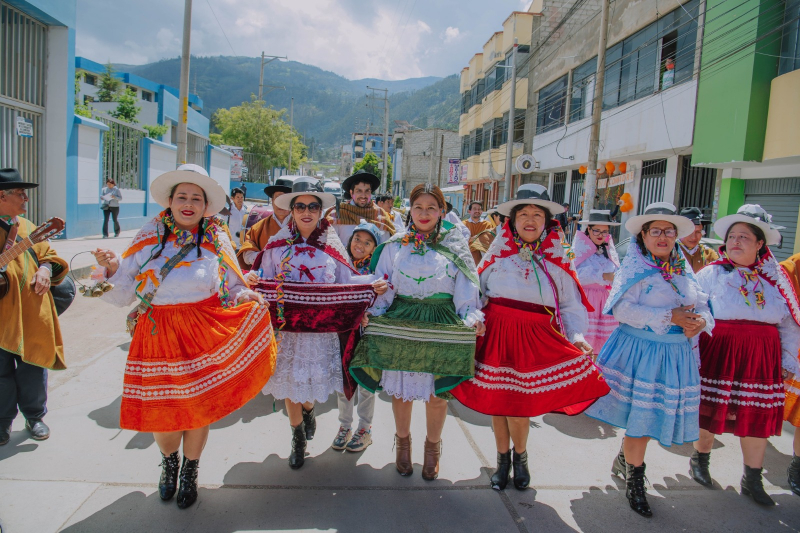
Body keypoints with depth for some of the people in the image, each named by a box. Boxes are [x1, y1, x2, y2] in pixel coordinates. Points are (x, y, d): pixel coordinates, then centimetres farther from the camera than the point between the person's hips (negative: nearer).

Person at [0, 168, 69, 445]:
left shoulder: (28, 227, 12)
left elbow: (48, 254, 17)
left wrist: (46, 269, -5)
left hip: (31, 312, 4)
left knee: (33, 365, 9)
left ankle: (34, 416, 26)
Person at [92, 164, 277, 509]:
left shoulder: (216, 241, 3)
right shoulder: (149, 237, 2)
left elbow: (233, 288, 7)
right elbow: (122, 294, 2)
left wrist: (248, 298, -14)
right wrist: (112, 269, -17)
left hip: (205, 335, 0)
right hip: (158, 335, 1)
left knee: (198, 407, 9)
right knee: (160, 413, 6)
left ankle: (190, 473, 38)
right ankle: (169, 462, 42)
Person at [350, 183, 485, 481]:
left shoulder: (455, 245, 5)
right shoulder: (395, 245, 8)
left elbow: (466, 287, 4)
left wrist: (472, 317, -7)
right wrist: (372, 312, -4)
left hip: (442, 327, -1)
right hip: (400, 323, 1)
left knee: (437, 392, 6)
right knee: (401, 388, 9)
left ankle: (433, 448, 31)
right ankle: (402, 442, 35)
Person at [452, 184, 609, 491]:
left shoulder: (557, 258, 5)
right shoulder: (498, 251, 5)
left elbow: (570, 305, 7)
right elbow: (476, 290, 10)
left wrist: (577, 336, -7)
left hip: (535, 339, -1)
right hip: (495, 334, 1)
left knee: (520, 404, -3)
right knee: (496, 400, 6)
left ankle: (520, 455, 30)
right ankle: (502, 459, 32)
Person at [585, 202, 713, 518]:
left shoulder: (684, 272, 11)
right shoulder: (634, 267, -7)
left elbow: (703, 308, 12)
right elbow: (622, 309, -19)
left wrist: (700, 322, -11)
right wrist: (670, 317, -21)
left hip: (674, 355, 6)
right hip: (638, 349, -6)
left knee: (652, 416, 14)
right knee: (640, 416, -2)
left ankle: (623, 460, 41)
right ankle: (634, 482, 18)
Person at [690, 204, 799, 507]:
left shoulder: (775, 278, 6)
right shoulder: (711, 274, -3)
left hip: (761, 358, 3)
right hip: (718, 353, -3)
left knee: (758, 415, 9)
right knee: (711, 410, 7)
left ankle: (752, 480, 25)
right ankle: (700, 460, 32)